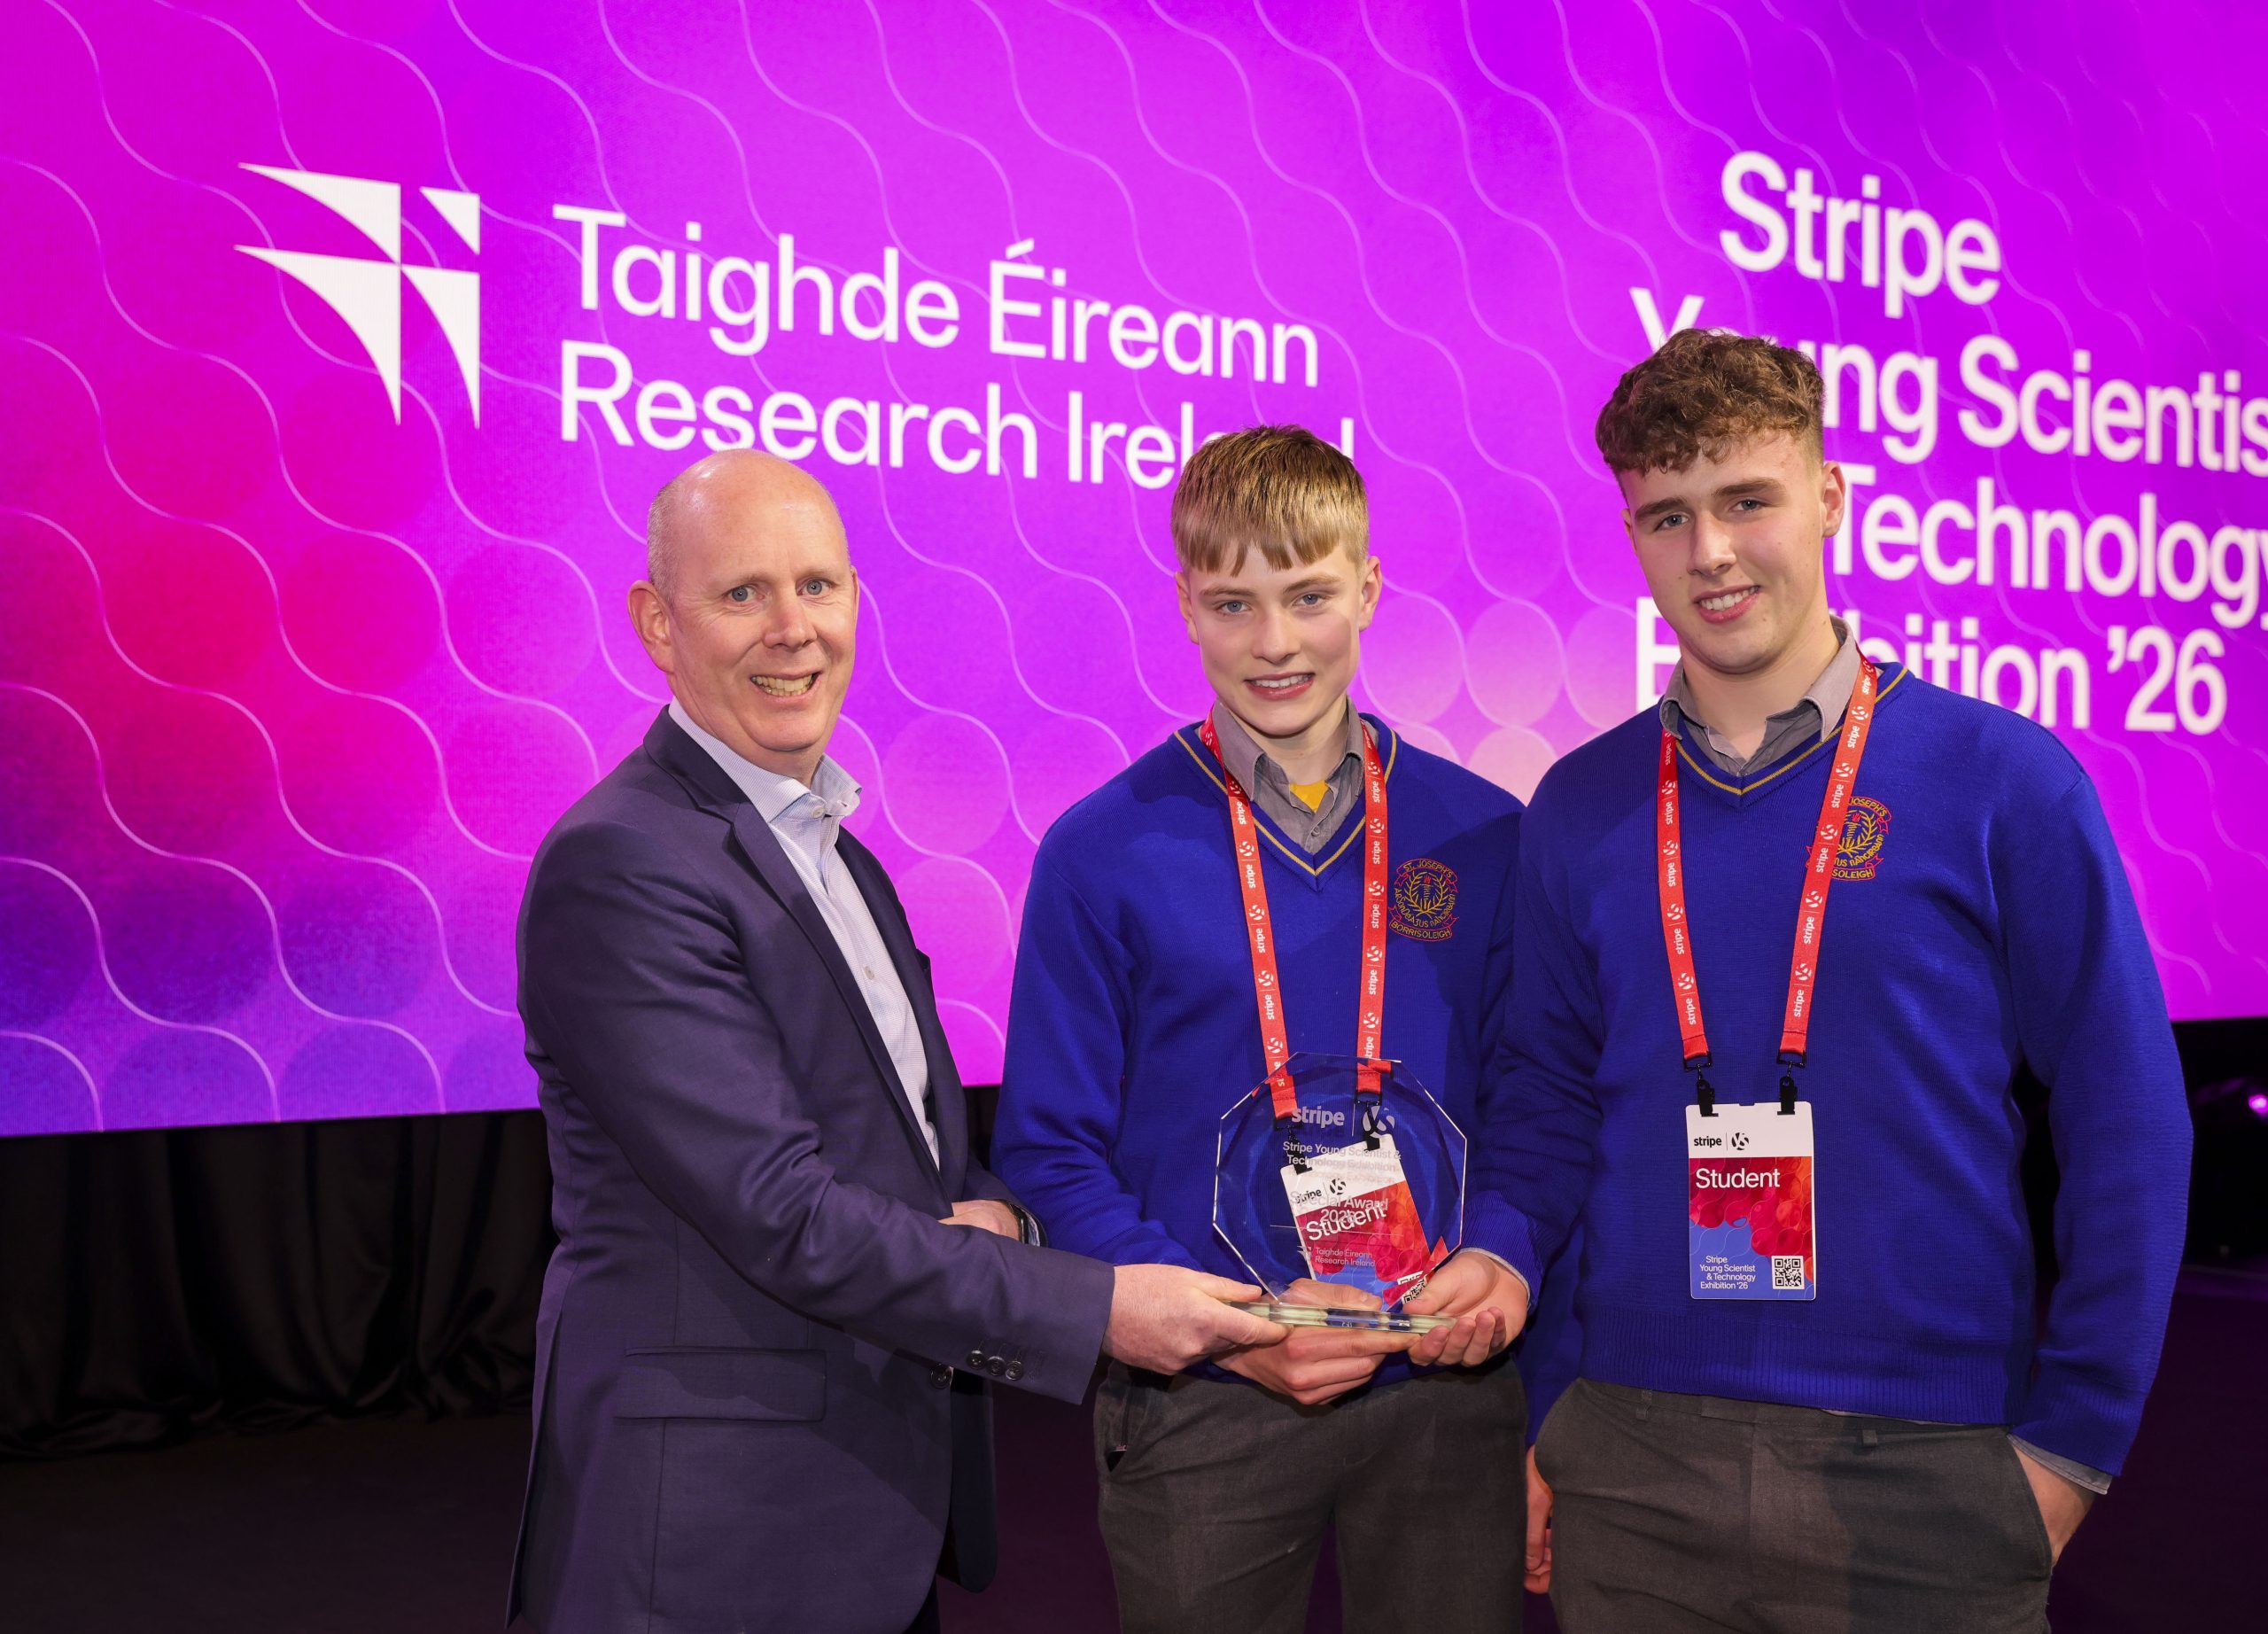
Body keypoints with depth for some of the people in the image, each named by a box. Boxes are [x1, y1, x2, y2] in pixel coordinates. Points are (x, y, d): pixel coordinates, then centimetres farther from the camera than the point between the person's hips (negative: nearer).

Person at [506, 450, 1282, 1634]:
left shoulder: (830, 849, 12)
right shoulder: (619, 867, -18)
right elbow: (781, 1214, -22)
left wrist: (986, 1209, -6)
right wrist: (1095, 1309, -19)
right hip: (717, 1533, -8)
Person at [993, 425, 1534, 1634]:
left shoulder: (1482, 837, 1)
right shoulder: (1102, 851, -6)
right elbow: (1049, 1149, -5)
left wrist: (1502, 1254, -12)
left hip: (1448, 1393, 2)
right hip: (1199, 1414, -2)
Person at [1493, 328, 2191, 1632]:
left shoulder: (2004, 780, -5)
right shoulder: (1580, 811, 2)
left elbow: (2128, 1130, -3)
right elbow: (1551, 1118, 8)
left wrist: (2071, 1441, -4)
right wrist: (1535, 1419, 4)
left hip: (1924, 1470, -2)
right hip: (1633, 1465, 2)